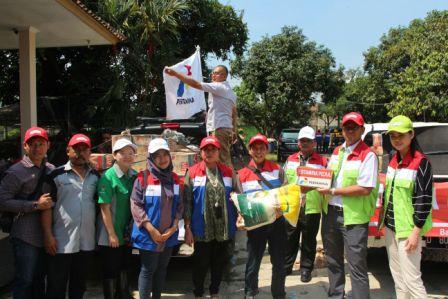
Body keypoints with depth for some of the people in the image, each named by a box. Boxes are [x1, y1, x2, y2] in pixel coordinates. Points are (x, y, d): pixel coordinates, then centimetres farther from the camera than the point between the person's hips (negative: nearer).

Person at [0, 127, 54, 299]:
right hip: (26, 237, -6)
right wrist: (36, 205, -19)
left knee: (40, 279, 17)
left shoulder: (51, 169, 9)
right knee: (25, 280, 2)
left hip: (46, 235, 6)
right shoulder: (16, 172, -9)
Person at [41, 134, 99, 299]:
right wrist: (48, 235, -12)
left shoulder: (95, 176, 9)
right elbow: (47, 206, -6)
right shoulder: (56, 175, -4)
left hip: (87, 241, 4)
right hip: (61, 241, -4)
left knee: (79, 285, 18)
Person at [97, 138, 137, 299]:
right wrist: (112, 234, -18)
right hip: (110, 235, -6)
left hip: (128, 233, 6)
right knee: (110, 270, 8)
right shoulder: (108, 177, -17)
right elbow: (105, 207, -18)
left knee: (124, 267, 22)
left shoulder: (135, 176, 2)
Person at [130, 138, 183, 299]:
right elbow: (136, 205, -14)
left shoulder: (174, 178, 5)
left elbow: (179, 205, 8)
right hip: (148, 235, -5)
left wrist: (174, 227, -5)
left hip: (169, 235, 5)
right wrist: (151, 230, -17)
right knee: (148, 270, 5)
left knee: (162, 269, 16)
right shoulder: (143, 178, -11)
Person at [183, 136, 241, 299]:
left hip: (224, 229, 3)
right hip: (202, 229, -2)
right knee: (201, 264, 10)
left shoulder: (229, 172, 5)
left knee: (219, 262, 16)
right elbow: (186, 202, -4)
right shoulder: (192, 172, -2)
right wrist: (187, 227, -8)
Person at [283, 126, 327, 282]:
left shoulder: (323, 162, 0)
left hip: (312, 209, -2)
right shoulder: (290, 160, 10)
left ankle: (306, 268, 25)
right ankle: (286, 266, 28)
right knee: (290, 239, 13)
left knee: (309, 241, 10)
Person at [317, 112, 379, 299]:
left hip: (353, 217, -7)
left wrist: (332, 191, -19)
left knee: (356, 266, -2)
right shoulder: (337, 151, 11)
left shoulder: (368, 155, -12)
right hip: (330, 213, 8)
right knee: (333, 260, 20)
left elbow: (365, 189, -20)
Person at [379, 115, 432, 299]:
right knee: (396, 274, 16)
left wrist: (416, 232, -18)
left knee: (411, 279, -7)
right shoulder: (394, 160, 9)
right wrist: (383, 218, 17)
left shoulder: (421, 162, -13)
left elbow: (424, 200, -16)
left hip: (407, 228, -8)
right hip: (391, 225, 8)